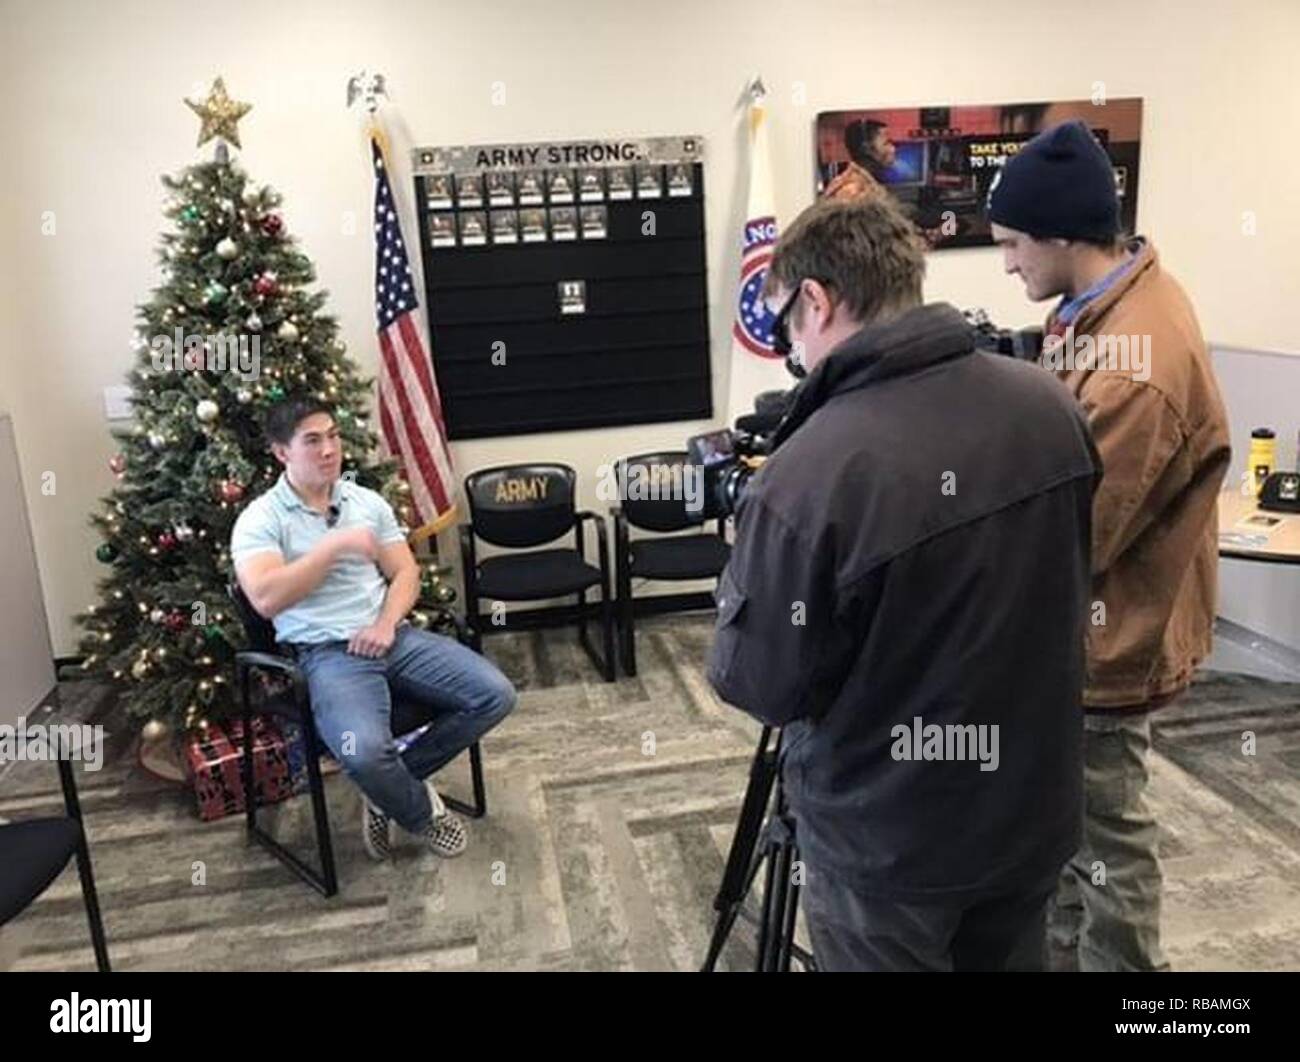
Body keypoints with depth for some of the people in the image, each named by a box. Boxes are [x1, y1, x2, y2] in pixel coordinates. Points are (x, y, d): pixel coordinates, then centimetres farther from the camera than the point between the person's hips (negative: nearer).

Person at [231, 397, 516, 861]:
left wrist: (386, 624, -9)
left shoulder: (367, 500, 12)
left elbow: (406, 573, 10)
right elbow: (265, 598, -20)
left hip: (395, 636, 5)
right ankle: (423, 812, 2)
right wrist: (336, 544, -21)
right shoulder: (259, 520, -3)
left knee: (495, 695, -11)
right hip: (328, 653, -5)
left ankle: (390, 784, 6)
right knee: (363, 750, -34)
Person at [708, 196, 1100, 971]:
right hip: (1035, 809, 5)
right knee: (1010, 960, 27)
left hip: (888, 842, -5)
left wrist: (746, 579, 0)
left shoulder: (810, 475, -29)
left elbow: (759, 685, -16)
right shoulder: (1051, 405, -9)